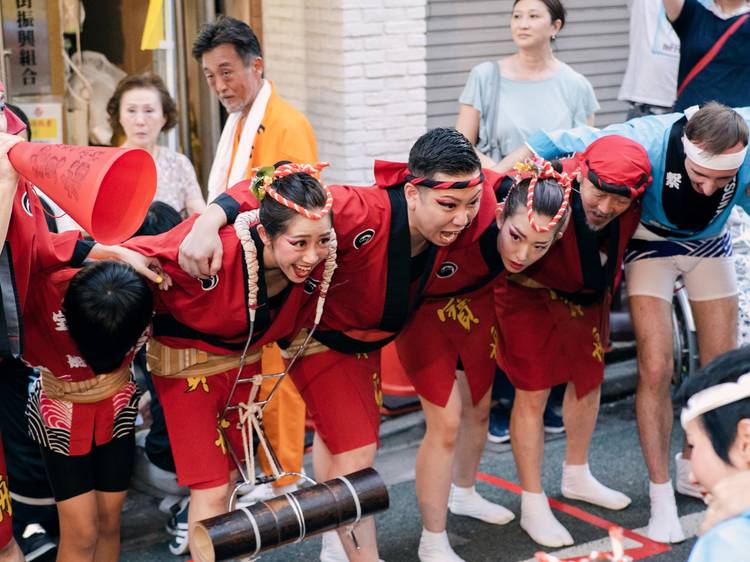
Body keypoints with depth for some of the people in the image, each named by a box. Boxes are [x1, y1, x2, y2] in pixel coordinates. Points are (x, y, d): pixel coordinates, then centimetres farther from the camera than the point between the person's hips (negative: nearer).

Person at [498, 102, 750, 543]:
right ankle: (661, 496, 2)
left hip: (709, 243, 4)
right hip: (652, 243, -3)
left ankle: (692, 469, 32)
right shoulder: (649, 141, -40)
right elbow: (562, 142, -32)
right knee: (656, 369, -12)